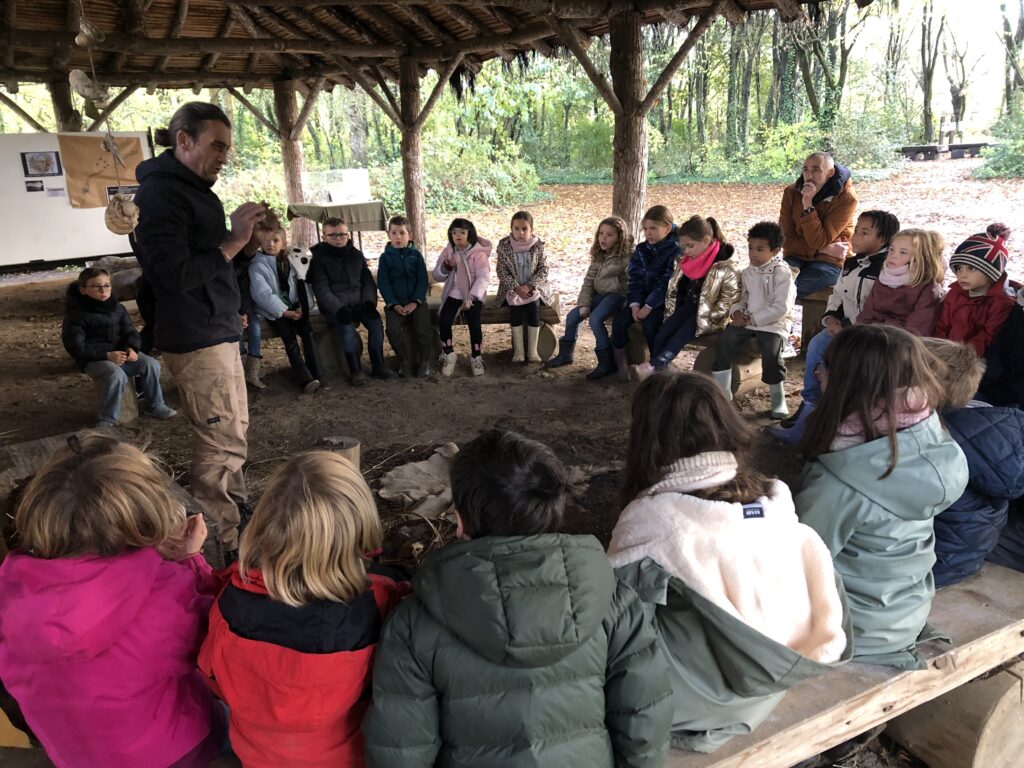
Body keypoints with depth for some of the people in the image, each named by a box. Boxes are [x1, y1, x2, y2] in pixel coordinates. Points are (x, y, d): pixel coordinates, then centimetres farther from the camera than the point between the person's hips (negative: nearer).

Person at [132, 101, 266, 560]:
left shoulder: (192, 187, 15)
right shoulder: (161, 193, -16)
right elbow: (175, 273, -24)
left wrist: (243, 232, 7)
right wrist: (233, 240, -20)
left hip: (218, 330, 10)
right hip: (197, 340, -10)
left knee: (232, 430, 19)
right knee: (222, 441, -5)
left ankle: (238, 514, 34)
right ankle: (223, 545, 7)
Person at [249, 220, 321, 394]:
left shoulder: (291, 261, 13)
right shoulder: (257, 265, -3)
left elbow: (302, 285, 9)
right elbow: (262, 294, -13)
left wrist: (303, 306, -9)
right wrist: (284, 312, -18)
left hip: (294, 308, 4)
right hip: (274, 311, -4)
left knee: (308, 333, -22)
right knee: (290, 338, -25)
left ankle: (316, 375, -21)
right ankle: (306, 380, -31)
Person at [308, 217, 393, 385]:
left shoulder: (356, 255, 12)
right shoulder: (318, 257, -1)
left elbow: (368, 281, 14)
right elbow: (321, 290, -9)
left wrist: (369, 302, -6)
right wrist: (339, 309, -23)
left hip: (358, 302, 4)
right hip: (334, 306, -4)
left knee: (376, 321, -22)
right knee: (347, 328, -32)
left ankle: (378, 366, -13)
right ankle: (356, 370, -20)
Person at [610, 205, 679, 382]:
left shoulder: (675, 250, -11)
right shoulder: (642, 249, 8)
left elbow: (666, 283, -18)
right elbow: (635, 278, 4)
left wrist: (649, 306, -22)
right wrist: (635, 304, -11)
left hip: (663, 300, -5)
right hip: (643, 296, 6)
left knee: (650, 324, -31)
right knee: (619, 320, -17)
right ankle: (620, 364, -4)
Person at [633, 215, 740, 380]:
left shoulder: (725, 266, -16)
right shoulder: (686, 260, 6)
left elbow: (729, 298, -14)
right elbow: (674, 287, 16)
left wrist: (708, 318, -15)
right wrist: (671, 311, 9)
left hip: (707, 315, -6)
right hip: (687, 306, 7)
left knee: (678, 339, -25)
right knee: (661, 337, -14)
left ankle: (652, 367, -26)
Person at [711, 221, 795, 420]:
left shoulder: (782, 274, -7)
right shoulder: (747, 273, 13)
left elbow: (781, 308, -15)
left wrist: (753, 319, -16)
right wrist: (737, 311, -2)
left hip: (773, 323, -5)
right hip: (746, 321, 6)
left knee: (772, 350, -31)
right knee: (724, 341, -18)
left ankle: (778, 398, -8)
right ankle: (722, 392, -9)